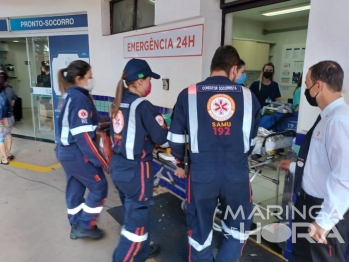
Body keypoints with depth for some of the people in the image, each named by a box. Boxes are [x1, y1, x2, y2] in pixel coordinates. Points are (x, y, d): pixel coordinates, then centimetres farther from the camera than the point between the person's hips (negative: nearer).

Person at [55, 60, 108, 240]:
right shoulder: (80, 99, -21)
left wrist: (96, 124, 15)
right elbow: (83, 136, -25)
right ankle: (85, 226, 16)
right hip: (76, 154, -10)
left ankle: (76, 226, 33)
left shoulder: (69, 96, 9)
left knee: (75, 188, 19)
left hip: (65, 151, 10)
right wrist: (102, 161, -20)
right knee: (99, 187, 5)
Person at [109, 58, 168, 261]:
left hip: (118, 166, 9)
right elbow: (161, 137, -15)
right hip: (136, 169, -9)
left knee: (134, 212, 24)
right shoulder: (142, 106, -18)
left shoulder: (118, 104, 5)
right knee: (137, 218, 8)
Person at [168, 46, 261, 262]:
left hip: (201, 173, 0)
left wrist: (180, 164, 20)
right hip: (237, 174, 1)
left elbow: (176, 137, 2)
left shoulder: (189, 95, -4)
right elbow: (252, 140, 10)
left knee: (200, 228, 21)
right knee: (238, 228, 25)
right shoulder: (248, 96, 0)